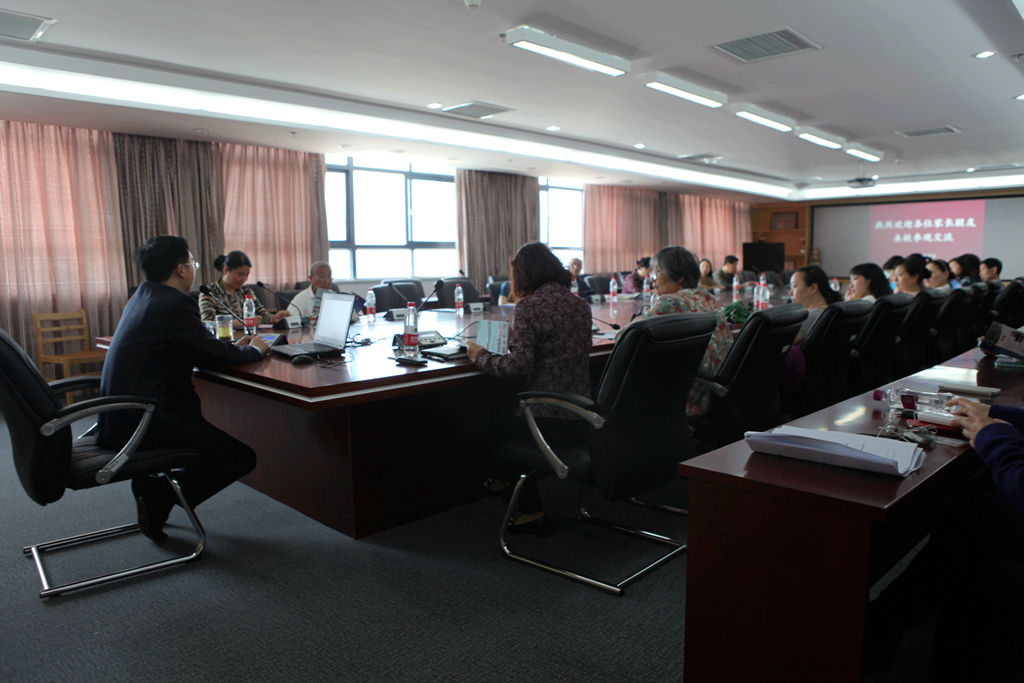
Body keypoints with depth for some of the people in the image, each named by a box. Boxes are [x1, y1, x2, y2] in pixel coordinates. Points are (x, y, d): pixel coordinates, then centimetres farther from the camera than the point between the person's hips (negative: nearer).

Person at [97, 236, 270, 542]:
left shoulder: (143, 296, 14)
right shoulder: (176, 303, -15)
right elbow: (214, 356, -14)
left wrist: (234, 346, 16)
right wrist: (254, 349, 3)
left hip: (119, 416, 10)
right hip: (144, 420, -10)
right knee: (242, 457, -4)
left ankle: (149, 487, 21)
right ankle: (159, 498, -5)